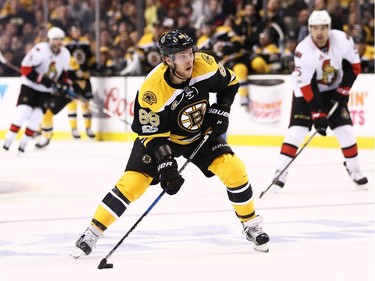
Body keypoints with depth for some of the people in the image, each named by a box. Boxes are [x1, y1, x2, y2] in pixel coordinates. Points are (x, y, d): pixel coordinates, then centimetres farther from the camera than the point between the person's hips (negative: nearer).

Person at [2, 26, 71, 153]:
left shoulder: (65, 54, -1)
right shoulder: (40, 50, -22)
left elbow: (63, 71, 16)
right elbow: (25, 68, -23)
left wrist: (65, 82, -1)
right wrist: (41, 79, -27)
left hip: (46, 89, 5)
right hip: (30, 85, -5)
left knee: (37, 115, -6)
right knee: (23, 111, -16)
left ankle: (24, 142, 3)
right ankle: (9, 139, -9)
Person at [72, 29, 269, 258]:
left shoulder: (204, 65, -24)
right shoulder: (151, 90, -34)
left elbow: (230, 82, -3)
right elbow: (152, 134, -25)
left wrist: (221, 110, -14)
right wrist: (165, 165, -31)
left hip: (200, 133, 3)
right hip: (159, 136, -3)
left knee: (233, 169, -13)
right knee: (132, 182, -15)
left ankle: (251, 224, 9)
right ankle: (93, 232, -2)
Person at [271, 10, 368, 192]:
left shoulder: (342, 40, -21)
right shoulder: (303, 51, -29)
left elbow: (354, 64, -5)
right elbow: (306, 85, -27)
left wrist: (343, 90, -12)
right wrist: (317, 114, -30)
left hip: (333, 90, 3)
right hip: (306, 90, -3)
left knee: (345, 129, -3)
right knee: (297, 129, -15)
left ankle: (353, 169, 15)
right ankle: (280, 172, -13)